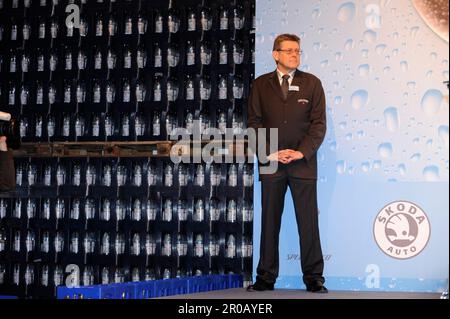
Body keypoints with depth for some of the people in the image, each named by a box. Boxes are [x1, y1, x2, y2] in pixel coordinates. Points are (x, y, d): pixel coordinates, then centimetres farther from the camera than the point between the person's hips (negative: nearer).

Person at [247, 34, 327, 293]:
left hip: (303, 162, -1)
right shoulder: (261, 85, 9)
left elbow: (319, 123, 1)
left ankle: (314, 278, 6)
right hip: (270, 162, 1)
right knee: (269, 222, 4)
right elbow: (255, 123, 5)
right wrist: (270, 153, -8)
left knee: (309, 221, -1)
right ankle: (266, 277, 11)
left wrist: (302, 152, -10)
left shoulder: (312, 83, 7)